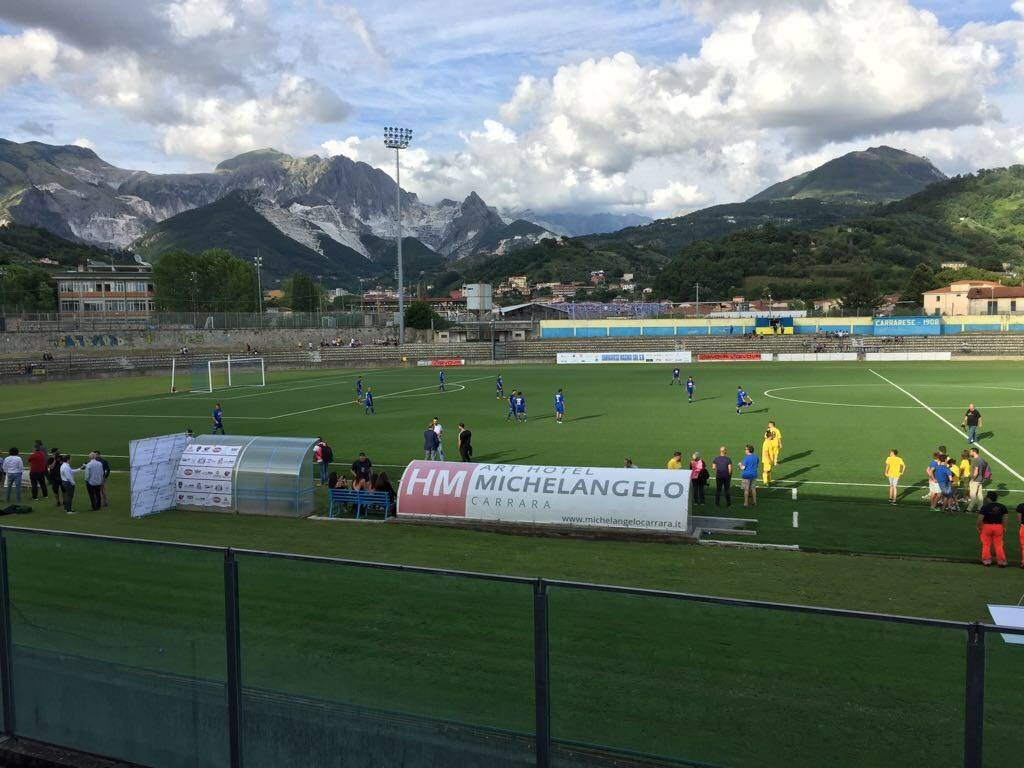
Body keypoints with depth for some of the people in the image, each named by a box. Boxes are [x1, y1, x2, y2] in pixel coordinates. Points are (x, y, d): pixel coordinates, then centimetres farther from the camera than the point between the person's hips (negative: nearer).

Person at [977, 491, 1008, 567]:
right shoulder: (1002, 507, -2)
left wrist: (979, 527, -3)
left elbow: (980, 519, -16)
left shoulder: (985, 507, -14)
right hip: (998, 527, 3)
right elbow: (1005, 518, -1)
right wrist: (1004, 528, 10)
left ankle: (987, 561, 15)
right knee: (999, 545, 11)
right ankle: (1001, 561, 12)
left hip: (986, 526, -3)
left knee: (986, 545, 10)